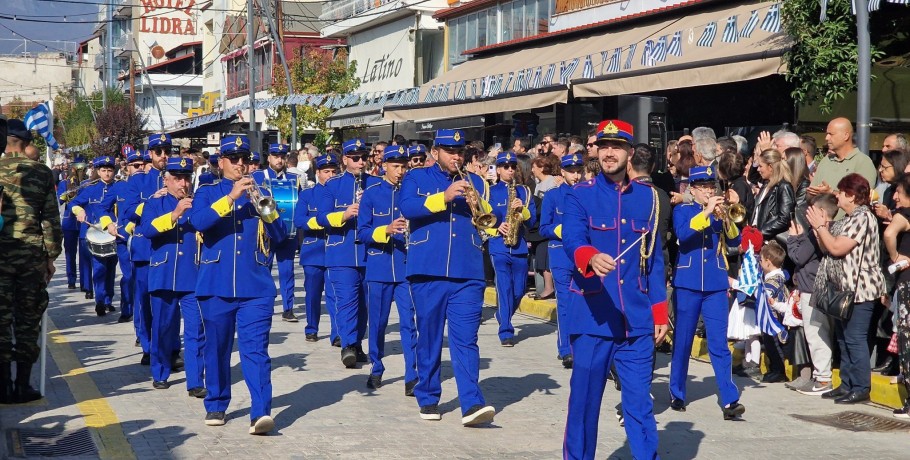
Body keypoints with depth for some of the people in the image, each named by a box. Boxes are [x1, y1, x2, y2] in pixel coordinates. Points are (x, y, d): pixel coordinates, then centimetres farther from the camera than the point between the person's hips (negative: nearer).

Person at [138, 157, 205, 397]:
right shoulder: (155, 204, 6)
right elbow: (146, 229, -12)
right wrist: (174, 214, -22)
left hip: (193, 277, 0)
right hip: (163, 276, 0)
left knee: (196, 330, -5)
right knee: (162, 328, 9)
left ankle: (196, 382, -2)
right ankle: (160, 375, 25)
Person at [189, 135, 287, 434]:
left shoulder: (259, 194, 12)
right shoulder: (207, 193, 8)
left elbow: (280, 235, 2)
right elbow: (197, 222, -13)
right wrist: (230, 197, -21)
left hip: (256, 287, 0)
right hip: (216, 285, 0)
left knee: (256, 349, -10)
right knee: (217, 349, 9)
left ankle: (260, 413, -17)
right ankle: (216, 405, 25)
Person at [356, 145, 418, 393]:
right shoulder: (371, 193, 3)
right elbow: (362, 233, -2)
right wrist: (386, 230, -19)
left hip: (407, 266, 0)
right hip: (379, 267, 0)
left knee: (409, 321, -6)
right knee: (378, 321, 9)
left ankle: (412, 377, -5)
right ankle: (376, 370, 26)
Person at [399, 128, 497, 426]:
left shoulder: (475, 183, 16)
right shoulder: (417, 178, 9)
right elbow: (407, 208, -10)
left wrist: (478, 204, -12)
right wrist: (444, 197, -21)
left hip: (467, 274, 1)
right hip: (427, 271, -1)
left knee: (466, 338, -7)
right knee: (429, 337, 8)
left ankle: (472, 404, -13)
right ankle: (428, 399, 20)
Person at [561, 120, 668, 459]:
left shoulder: (647, 197, 9)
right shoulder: (580, 195, 0)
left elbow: (655, 259, 12)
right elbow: (572, 240, -18)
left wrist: (660, 313, 7)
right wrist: (591, 257, -41)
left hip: (637, 320, 2)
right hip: (592, 317, -2)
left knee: (640, 402, 4)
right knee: (584, 400, 4)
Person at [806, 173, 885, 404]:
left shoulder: (863, 218, -13)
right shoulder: (845, 219, 17)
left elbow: (837, 248, -20)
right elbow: (826, 248, 16)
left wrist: (820, 226, -9)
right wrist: (821, 228, 4)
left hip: (859, 289, -10)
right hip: (843, 288, 10)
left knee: (855, 339, -9)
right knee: (843, 338, 13)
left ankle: (861, 388, -4)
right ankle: (846, 385, 20)